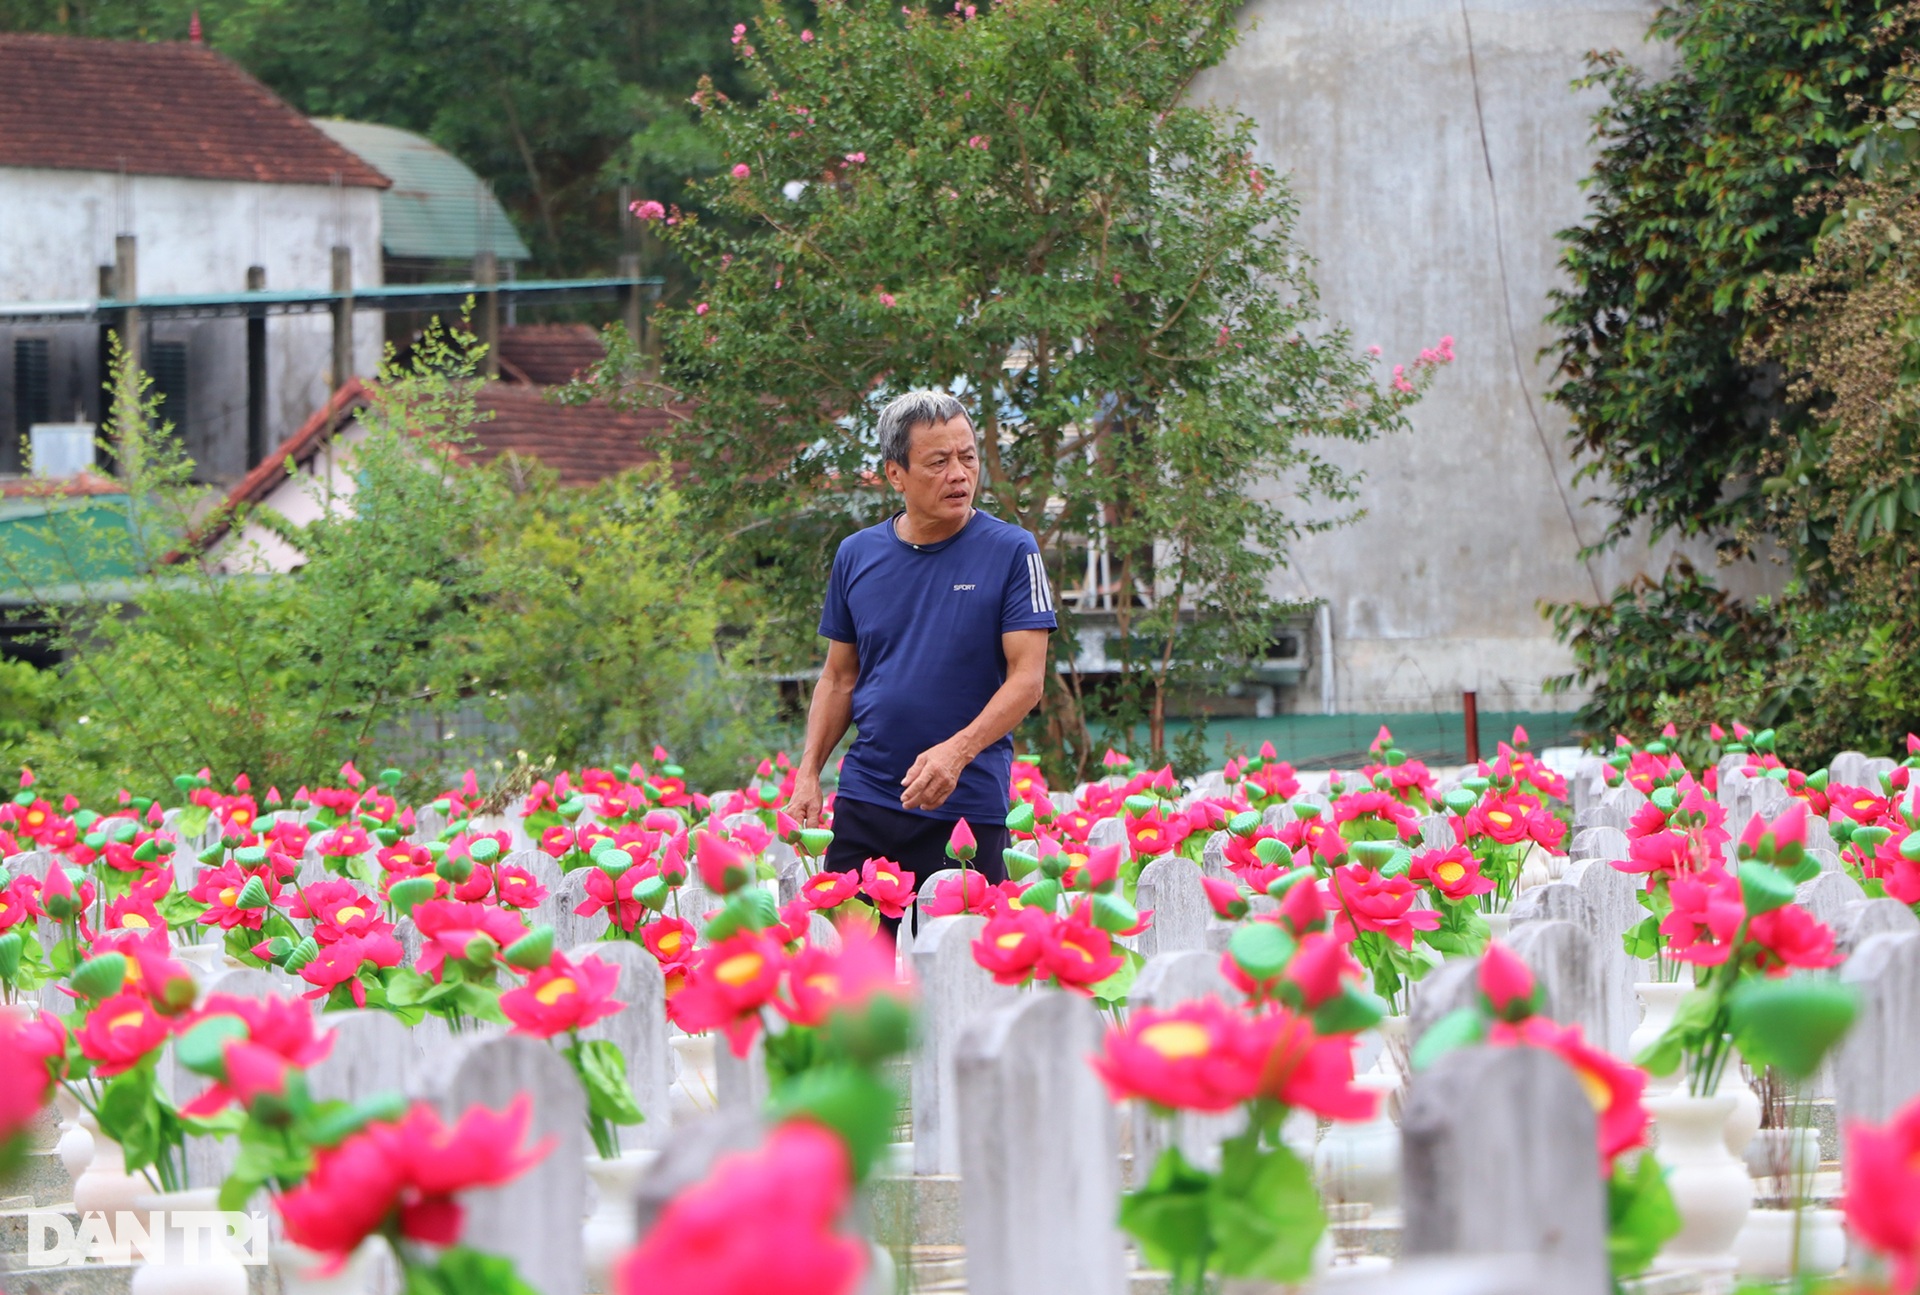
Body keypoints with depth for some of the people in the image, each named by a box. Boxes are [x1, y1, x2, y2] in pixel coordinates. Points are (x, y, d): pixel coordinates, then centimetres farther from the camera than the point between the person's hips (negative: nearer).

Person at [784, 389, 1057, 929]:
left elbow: (1027, 678, -8)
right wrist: (808, 773, 4)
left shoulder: (1011, 552, -3)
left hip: (968, 804, -3)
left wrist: (958, 751, -23)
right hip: (866, 799, 3)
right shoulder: (857, 555, 8)